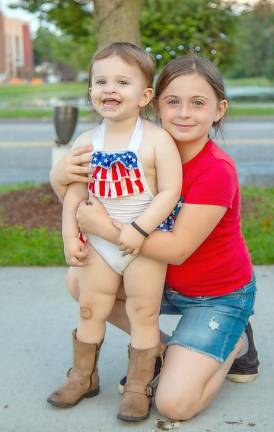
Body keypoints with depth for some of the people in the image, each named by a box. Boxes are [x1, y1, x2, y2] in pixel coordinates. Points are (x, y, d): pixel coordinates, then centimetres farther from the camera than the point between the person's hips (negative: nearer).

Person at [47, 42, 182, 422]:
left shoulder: (157, 140, -15)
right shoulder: (86, 141, -2)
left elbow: (170, 191, -18)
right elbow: (74, 193, 2)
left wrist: (140, 229, -25)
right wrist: (70, 237, -4)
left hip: (145, 243, -4)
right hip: (98, 243, 4)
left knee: (143, 313, 6)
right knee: (90, 309, 14)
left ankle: (137, 388, 20)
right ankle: (83, 376, 32)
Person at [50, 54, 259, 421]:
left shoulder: (217, 170, -27)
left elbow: (177, 249, -28)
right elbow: (90, 212, -4)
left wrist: (105, 227, -27)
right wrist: (60, 180, -25)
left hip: (219, 296, -6)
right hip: (166, 282, 6)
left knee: (174, 404, -18)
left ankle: (235, 344, 10)